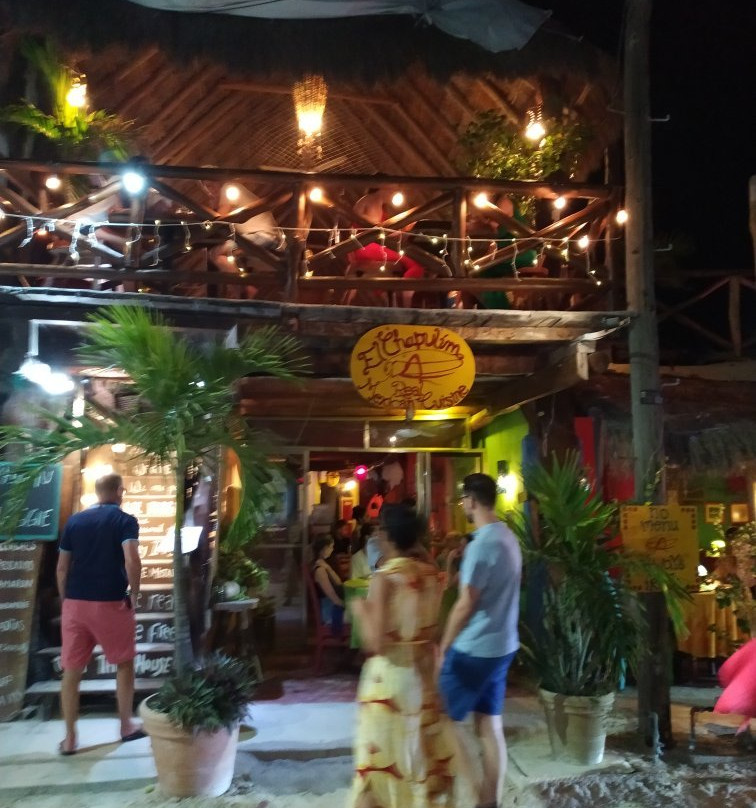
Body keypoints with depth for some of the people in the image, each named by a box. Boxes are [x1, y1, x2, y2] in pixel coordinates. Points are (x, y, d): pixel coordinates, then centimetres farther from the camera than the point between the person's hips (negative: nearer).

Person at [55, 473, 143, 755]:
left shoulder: (74, 521, 8)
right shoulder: (125, 520, -6)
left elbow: (62, 568, 9)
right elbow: (132, 562, -19)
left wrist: (66, 601, 18)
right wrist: (134, 594, -5)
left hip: (75, 603, 4)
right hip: (110, 603, -3)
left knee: (71, 671, 12)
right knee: (124, 663, 15)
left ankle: (70, 738, 19)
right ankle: (126, 726, 25)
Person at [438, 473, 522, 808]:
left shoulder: (483, 543, -21)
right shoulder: (507, 536, 9)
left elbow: (466, 604, -20)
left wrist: (443, 646, -11)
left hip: (475, 649, -9)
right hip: (501, 644, 9)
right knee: (490, 727, 14)